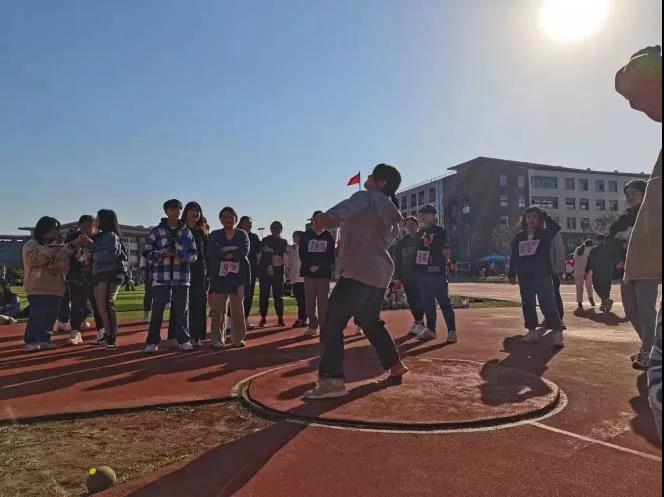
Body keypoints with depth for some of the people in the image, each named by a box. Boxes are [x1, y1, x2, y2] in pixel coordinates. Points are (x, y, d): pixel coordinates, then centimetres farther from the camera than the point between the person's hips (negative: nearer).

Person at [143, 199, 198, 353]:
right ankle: (152, 342, 9)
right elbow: (146, 252, 2)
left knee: (182, 310, 6)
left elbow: (194, 254, 8)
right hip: (161, 276, -2)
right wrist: (163, 253, -13)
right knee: (157, 310, 0)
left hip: (181, 277, 2)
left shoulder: (187, 232, 10)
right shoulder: (157, 231, 4)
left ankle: (183, 340, 16)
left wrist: (183, 257, -12)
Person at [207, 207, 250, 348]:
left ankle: (238, 338, 7)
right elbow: (212, 251, -8)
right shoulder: (215, 235, 12)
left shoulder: (242, 234, 11)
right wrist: (234, 249, -10)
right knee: (218, 309, -3)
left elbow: (244, 251, -7)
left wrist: (224, 252, -8)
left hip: (238, 275, 0)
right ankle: (217, 339, 3)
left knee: (238, 308, 0)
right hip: (219, 275, 0)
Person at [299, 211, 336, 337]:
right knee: (309, 299, 0)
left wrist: (319, 267, -10)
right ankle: (313, 325, 8)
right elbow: (302, 254, 3)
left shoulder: (328, 236, 8)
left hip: (324, 272, -1)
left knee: (323, 300, -4)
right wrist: (309, 266, -11)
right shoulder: (306, 235, 8)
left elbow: (331, 255, 3)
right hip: (309, 271, 1)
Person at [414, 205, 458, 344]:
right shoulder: (420, 233, 15)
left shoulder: (441, 232, -1)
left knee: (444, 303, -4)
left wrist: (443, 267, -7)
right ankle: (431, 330, 18)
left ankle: (452, 331, 0)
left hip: (437, 272, -6)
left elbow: (445, 252, -2)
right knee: (427, 303, 10)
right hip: (422, 272, 6)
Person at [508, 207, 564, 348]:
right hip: (525, 277, 4)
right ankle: (532, 332, 18)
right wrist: (512, 274, 8)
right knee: (528, 305, 8)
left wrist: (544, 215, -20)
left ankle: (558, 333, -6)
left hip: (543, 275, -4)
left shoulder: (545, 234, 0)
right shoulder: (519, 237, 8)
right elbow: (514, 257, 10)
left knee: (549, 305, -9)